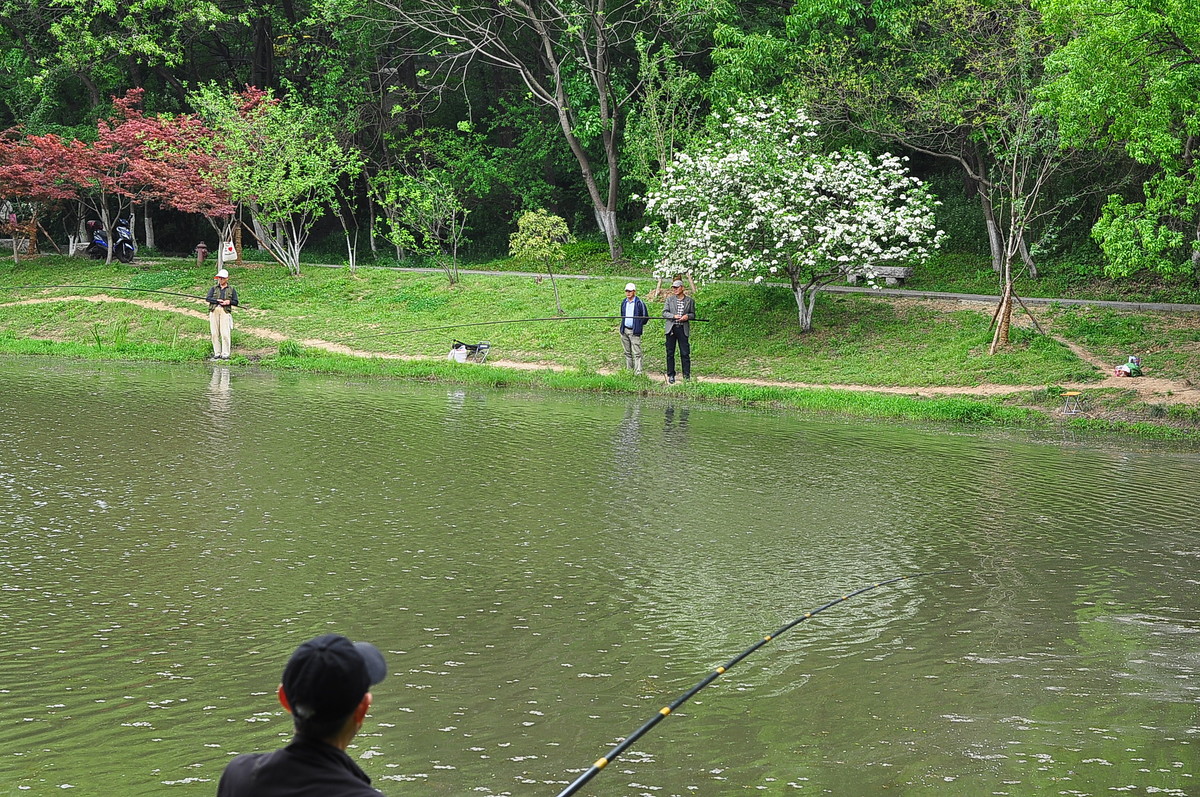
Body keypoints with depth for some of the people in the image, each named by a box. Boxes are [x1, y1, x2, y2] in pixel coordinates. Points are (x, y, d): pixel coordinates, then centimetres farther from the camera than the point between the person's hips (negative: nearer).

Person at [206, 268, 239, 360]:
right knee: (215, 333, 0)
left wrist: (229, 302, -12)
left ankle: (225, 354, -6)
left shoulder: (232, 289, 13)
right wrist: (218, 301, -12)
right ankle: (217, 353, 6)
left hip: (225, 311, -2)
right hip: (214, 311, 2)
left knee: (225, 334, -10)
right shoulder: (213, 288, 15)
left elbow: (236, 302, 8)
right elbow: (208, 298, 1)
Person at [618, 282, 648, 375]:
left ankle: (638, 372, -8)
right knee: (627, 352, 12)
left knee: (636, 353, -8)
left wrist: (639, 326, 3)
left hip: (634, 332, -6)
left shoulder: (639, 303, -7)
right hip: (624, 331, 6)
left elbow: (645, 316, 0)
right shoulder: (624, 303, 11)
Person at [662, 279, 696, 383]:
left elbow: (693, 314, 11)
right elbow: (664, 312, 3)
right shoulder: (670, 299, 7)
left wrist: (687, 316, -12)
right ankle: (671, 375, 13)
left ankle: (687, 375, 4)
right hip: (671, 329, 1)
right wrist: (674, 316, -15)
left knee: (685, 353, -2)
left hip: (683, 329, -1)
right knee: (670, 353, 4)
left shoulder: (689, 300, 7)